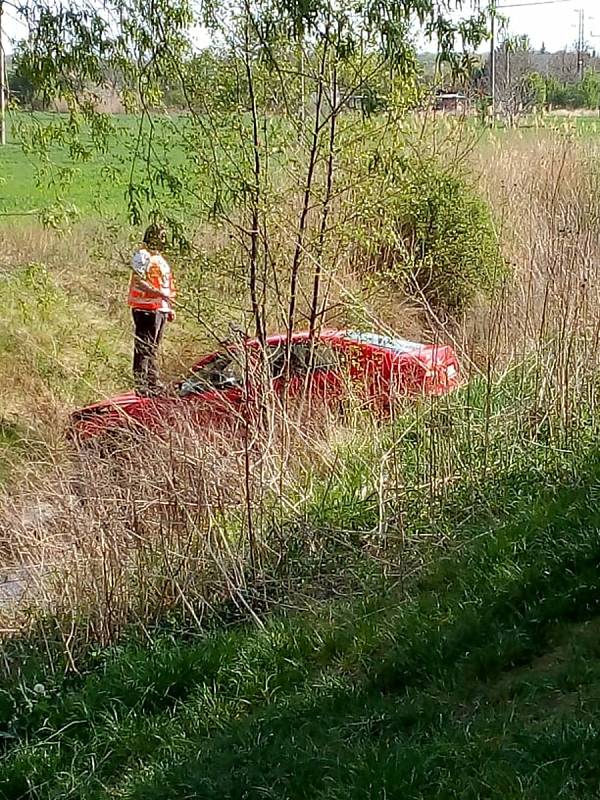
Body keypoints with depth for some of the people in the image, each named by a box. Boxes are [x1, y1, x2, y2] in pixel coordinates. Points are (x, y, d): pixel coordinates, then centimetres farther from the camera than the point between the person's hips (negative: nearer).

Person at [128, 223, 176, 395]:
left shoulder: (160, 258, 21)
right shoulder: (142, 255, -9)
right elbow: (138, 282, -18)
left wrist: (169, 308, 24)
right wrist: (159, 293, -26)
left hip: (160, 308, 10)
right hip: (146, 308, -10)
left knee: (153, 348, 15)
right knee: (144, 347, -10)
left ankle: (153, 383, 22)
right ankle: (140, 384, -10)